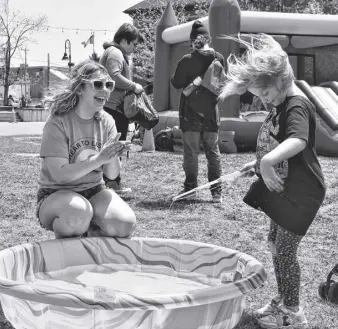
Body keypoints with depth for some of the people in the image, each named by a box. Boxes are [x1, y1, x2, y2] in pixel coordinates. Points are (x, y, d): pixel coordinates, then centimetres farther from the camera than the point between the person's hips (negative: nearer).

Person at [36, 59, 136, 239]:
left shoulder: (106, 121, 1)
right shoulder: (58, 123, -14)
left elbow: (112, 174, -1)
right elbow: (60, 175, -21)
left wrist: (113, 156, -24)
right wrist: (99, 158, -28)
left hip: (94, 191, 4)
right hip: (57, 194, -4)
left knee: (125, 224, -22)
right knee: (78, 213, -38)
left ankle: (90, 232, 9)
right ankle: (63, 239, -3)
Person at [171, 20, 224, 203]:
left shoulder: (186, 60, -12)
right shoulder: (218, 58, -2)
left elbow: (177, 83, -5)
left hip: (191, 113, -3)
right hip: (211, 112, 3)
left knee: (191, 151, 8)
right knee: (213, 151, 9)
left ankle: (190, 187, 13)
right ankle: (216, 191, 7)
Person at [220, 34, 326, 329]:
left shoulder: (297, 106, -23)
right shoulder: (281, 106, 7)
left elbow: (298, 141, -45)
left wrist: (268, 161, -57)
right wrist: (259, 162, 18)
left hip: (301, 193, -10)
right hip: (282, 188, 10)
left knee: (285, 251, -1)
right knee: (275, 244, 18)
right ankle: (284, 301, 35)